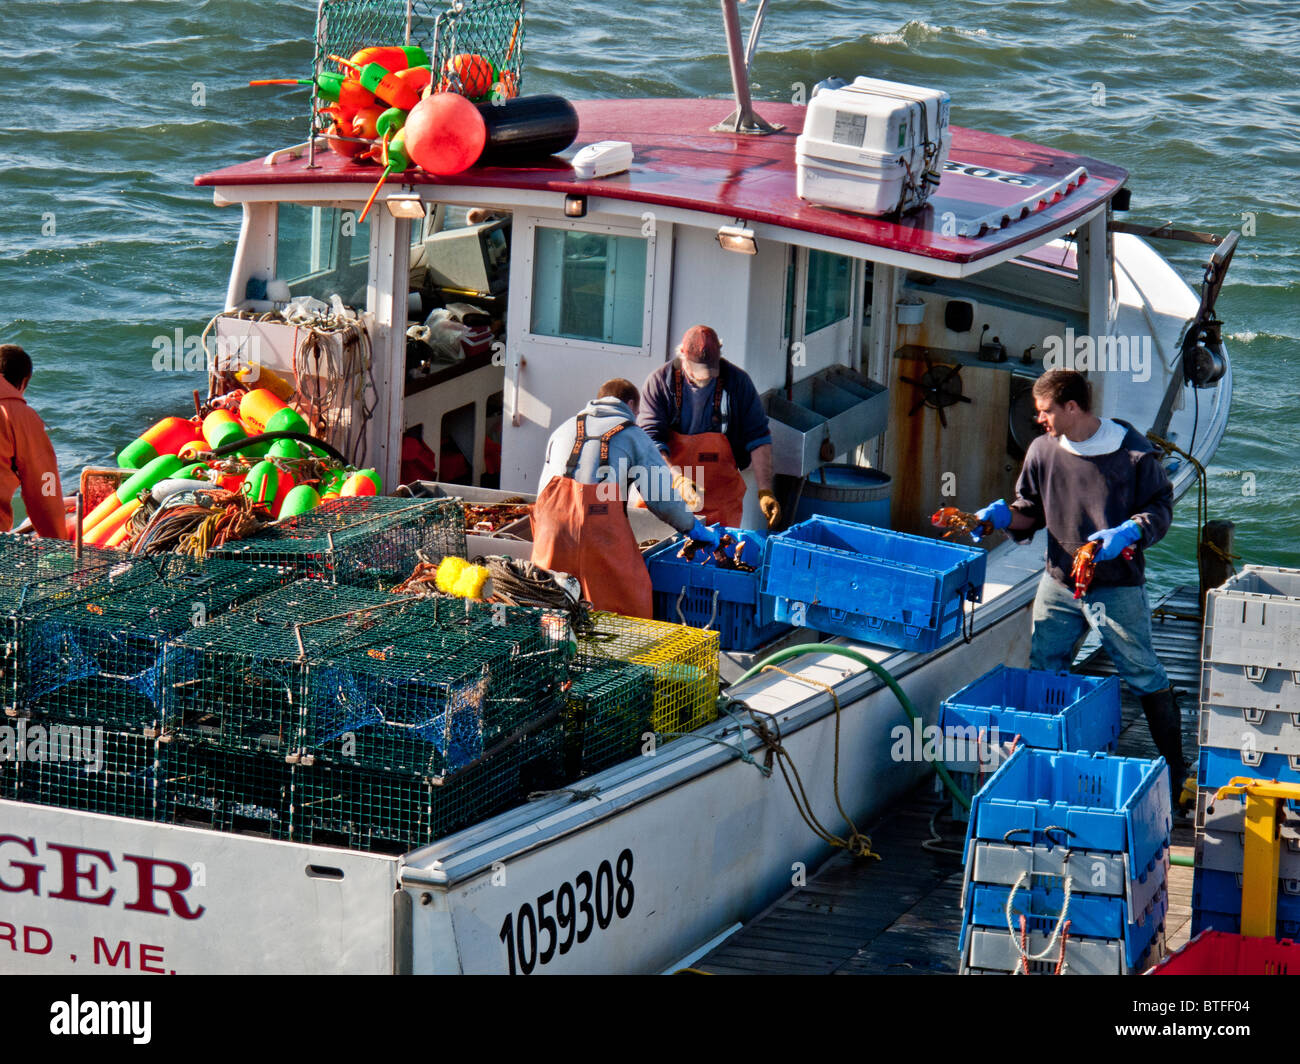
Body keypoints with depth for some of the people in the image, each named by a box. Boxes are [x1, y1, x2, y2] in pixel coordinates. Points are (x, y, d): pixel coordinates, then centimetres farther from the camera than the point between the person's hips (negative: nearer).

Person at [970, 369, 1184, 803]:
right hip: (1058, 581, 5)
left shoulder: (1133, 451, -12)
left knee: (1144, 676, 2)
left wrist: (1129, 532, -21)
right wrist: (1002, 515, -8)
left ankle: (1174, 767, 14)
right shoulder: (1042, 451, 1)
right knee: (1042, 674, 8)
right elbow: (1031, 511, 12)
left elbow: (1161, 507, -4)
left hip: (1117, 587, -5)